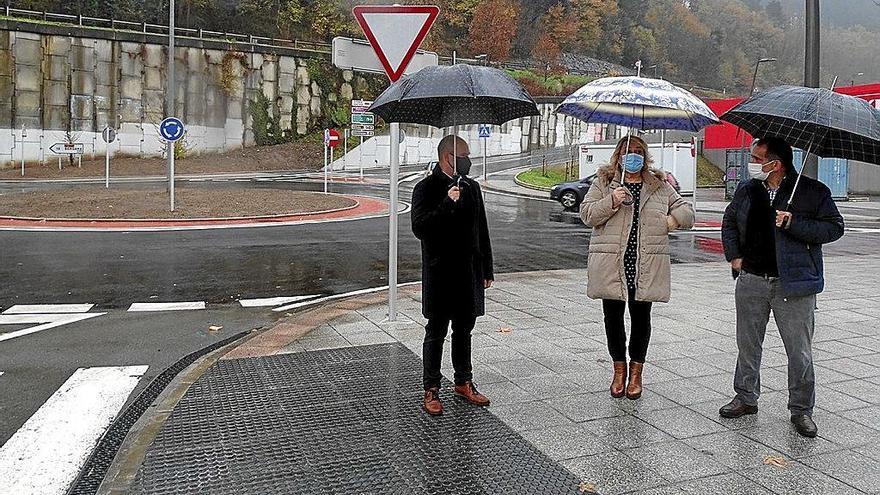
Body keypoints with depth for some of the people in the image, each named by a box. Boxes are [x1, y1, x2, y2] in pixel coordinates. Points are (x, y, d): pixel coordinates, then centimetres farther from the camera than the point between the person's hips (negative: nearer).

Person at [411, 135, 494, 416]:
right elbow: (419, 228, -20)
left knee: (464, 330, 16)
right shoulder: (426, 189, -8)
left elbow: (481, 230, 14)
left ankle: (464, 382, 30)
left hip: (469, 273, 6)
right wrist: (447, 204, -27)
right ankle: (431, 390, 15)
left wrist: (487, 269, 14)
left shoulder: (471, 187, 10)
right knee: (436, 333, 4)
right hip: (440, 275, -5)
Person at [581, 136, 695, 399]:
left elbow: (686, 209, 18)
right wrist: (611, 202, -17)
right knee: (613, 316, 5)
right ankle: (619, 369, 24)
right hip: (611, 265, -1)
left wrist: (674, 219, -3)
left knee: (641, 317, 6)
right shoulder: (603, 183, 6)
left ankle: (636, 371, 23)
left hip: (646, 267, 1)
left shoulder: (660, 186, 12)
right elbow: (587, 214, -2)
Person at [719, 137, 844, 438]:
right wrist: (733, 255, 9)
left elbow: (834, 228, -8)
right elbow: (729, 220, 21)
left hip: (793, 286, -4)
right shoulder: (747, 190, 7)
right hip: (751, 282, 4)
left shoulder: (813, 192, -6)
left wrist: (793, 223, -19)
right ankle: (746, 398, 29)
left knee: (800, 352, 3)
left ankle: (801, 410, 19)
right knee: (747, 344, 13)